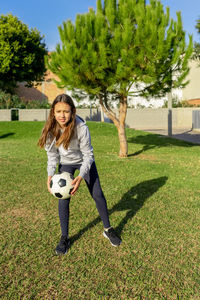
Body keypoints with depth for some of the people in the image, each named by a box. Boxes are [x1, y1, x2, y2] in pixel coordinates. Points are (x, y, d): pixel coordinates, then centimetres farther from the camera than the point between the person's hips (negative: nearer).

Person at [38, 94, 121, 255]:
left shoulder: (81, 127, -33)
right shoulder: (50, 128, -24)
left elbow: (88, 155, -25)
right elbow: (52, 154, -12)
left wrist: (81, 176, -39)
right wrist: (50, 175, -27)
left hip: (84, 161, -1)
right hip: (65, 163, 2)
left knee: (97, 195, 2)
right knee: (63, 198, -5)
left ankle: (108, 229, 24)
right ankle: (65, 238, 13)